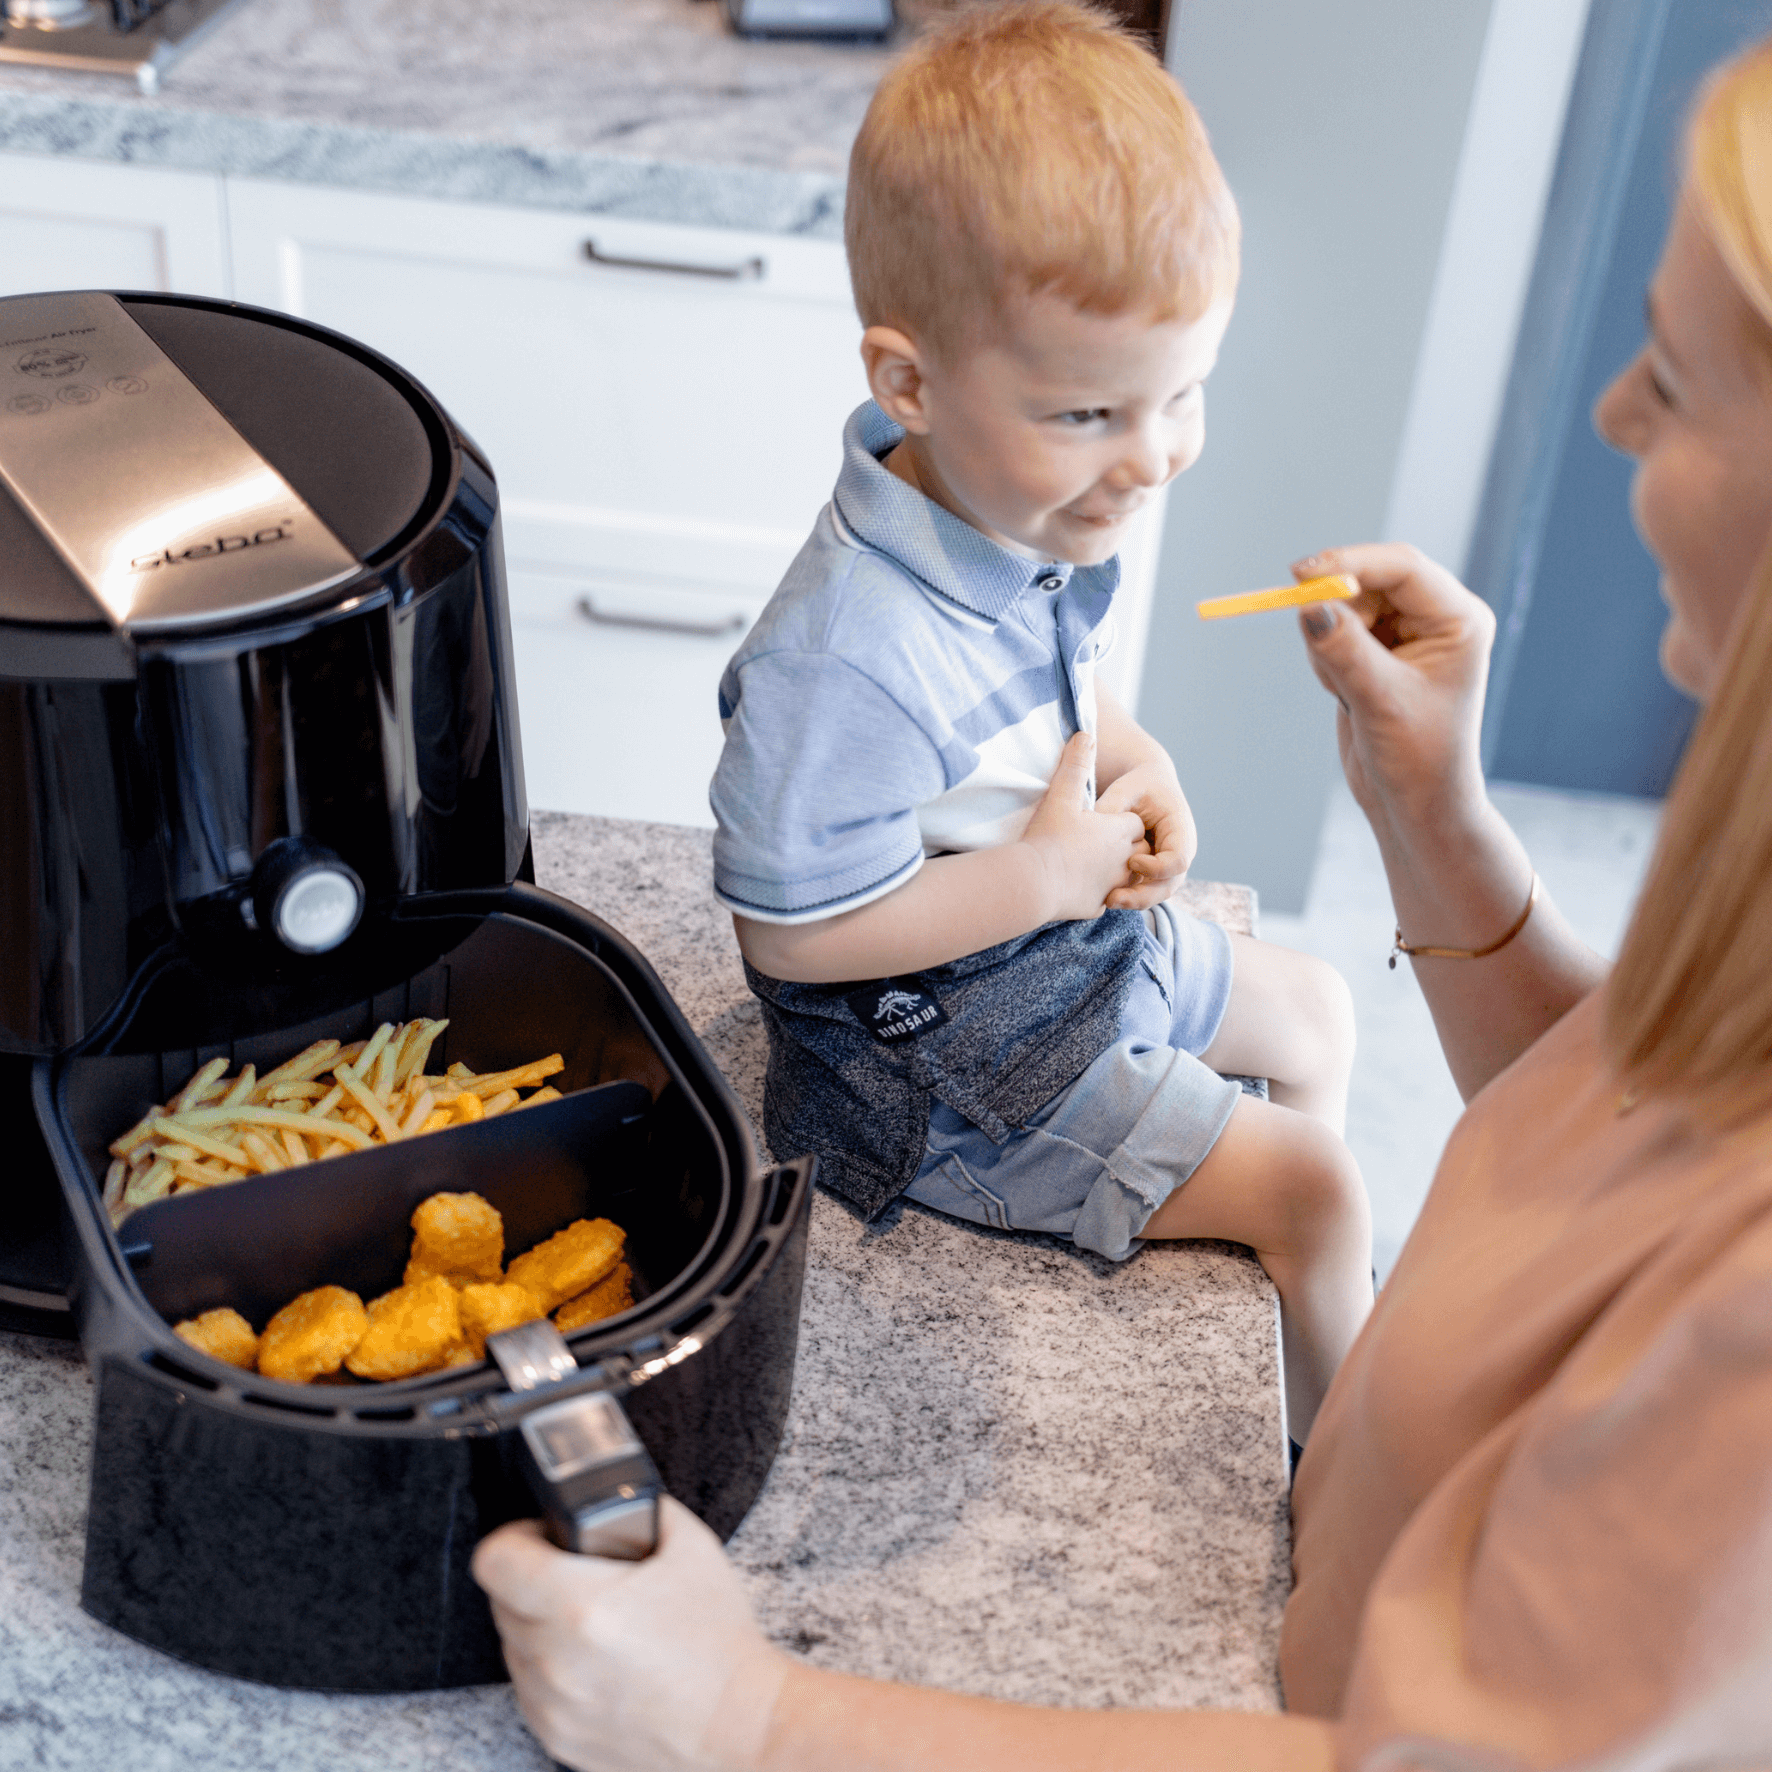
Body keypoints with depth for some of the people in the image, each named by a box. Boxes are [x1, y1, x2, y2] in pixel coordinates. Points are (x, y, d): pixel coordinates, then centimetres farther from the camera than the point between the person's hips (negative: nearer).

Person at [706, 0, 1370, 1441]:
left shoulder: (1030, 509, -10)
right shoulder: (852, 658, -38)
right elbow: (793, 930, -31)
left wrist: (1134, 763, -7)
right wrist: (1045, 877, -27)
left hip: (1090, 938, 9)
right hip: (961, 1067, -9)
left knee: (1314, 1010, 25)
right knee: (1308, 1184, -5)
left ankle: (1314, 1279, 51)